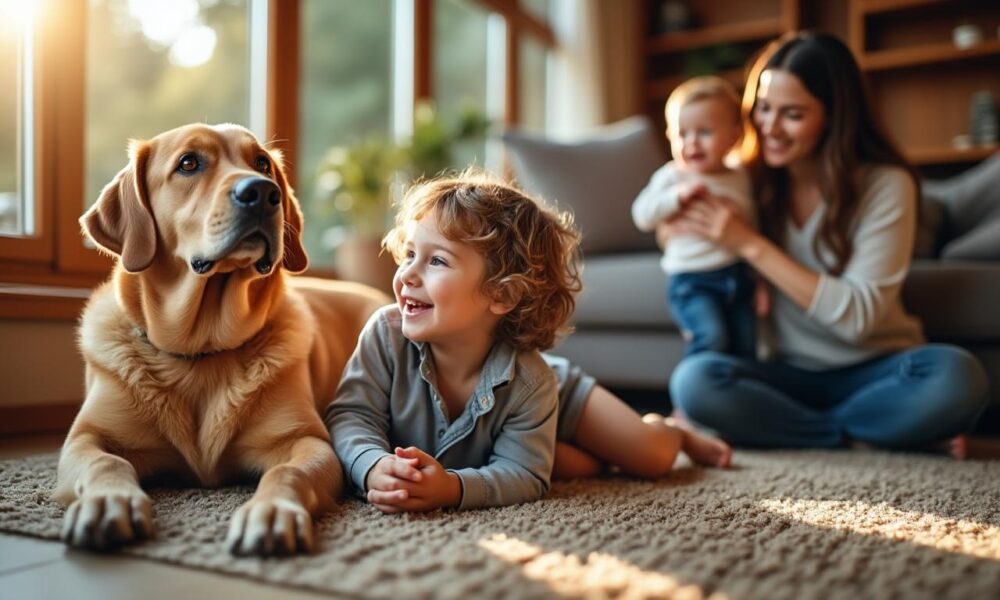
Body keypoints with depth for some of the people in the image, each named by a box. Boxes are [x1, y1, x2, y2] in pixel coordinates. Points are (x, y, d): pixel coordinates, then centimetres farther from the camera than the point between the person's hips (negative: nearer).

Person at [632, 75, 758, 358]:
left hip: (740, 276, 5)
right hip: (692, 280, -4)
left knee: (747, 350, 6)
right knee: (712, 338, -24)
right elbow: (642, 215, -10)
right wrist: (678, 196, -23)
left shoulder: (742, 179, 10)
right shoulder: (672, 176, -1)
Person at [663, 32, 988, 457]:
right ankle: (859, 438, -14)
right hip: (790, 374, 2)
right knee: (694, 380, -29)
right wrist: (683, 234, -15)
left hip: (874, 370, -2)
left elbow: (857, 316, -19)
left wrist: (750, 244, -22)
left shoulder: (885, 184, -10)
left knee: (956, 378, -33)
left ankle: (784, 424, -14)